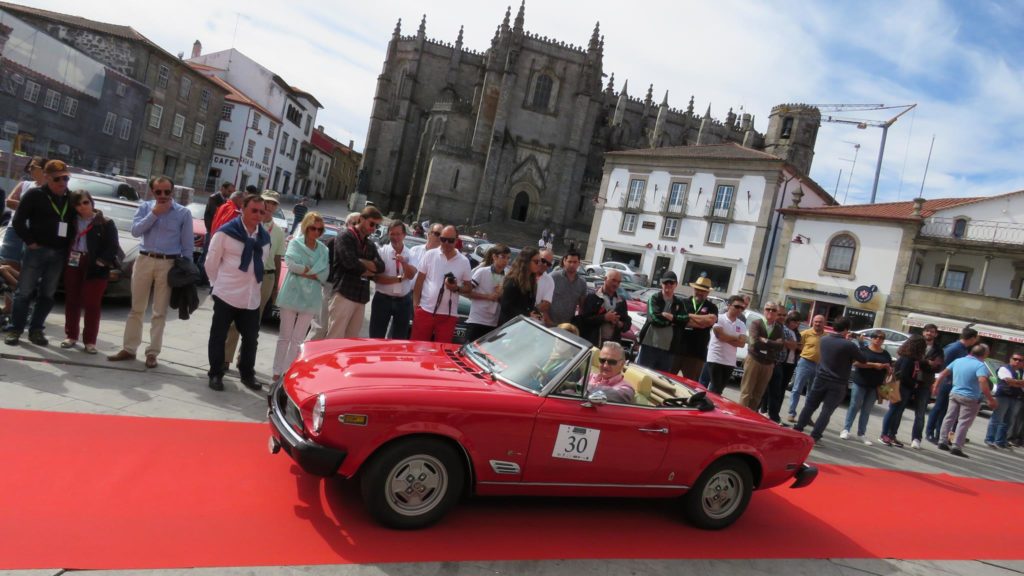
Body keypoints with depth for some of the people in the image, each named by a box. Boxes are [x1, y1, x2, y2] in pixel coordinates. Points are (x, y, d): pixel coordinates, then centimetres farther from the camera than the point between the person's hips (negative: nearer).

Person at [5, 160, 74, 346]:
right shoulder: (35, 195, -3)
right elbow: (18, 221, -4)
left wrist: (69, 247, 6)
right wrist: (30, 242, -10)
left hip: (59, 254, 4)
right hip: (37, 250, -4)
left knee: (47, 294, 7)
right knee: (25, 292, -1)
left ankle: (35, 330, 16)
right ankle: (15, 329, 8)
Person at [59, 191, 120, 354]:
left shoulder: (106, 223, -2)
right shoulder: (72, 221, 10)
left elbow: (113, 247, -5)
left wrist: (102, 261, -15)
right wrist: (65, 257, 3)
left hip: (94, 267, -4)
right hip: (73, 264, 4)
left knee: (91, 304, -2)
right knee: (72, 301, 9)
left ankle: (90, 341, 3)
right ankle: (71, 336, 21)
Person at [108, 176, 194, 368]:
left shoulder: (183, 213, 0)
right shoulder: (145, 207, 8)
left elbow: (187, 244, 0)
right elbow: (135, 230, -5)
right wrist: (154, 213, -11)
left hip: (168, 264, -2)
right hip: (144, 260, 2)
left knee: (159, 312, 4)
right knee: (136, 309, 9)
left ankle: (152, 352, 11)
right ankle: (128, 349, 18)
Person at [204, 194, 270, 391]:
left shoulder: (265, 237, 8)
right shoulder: (225, 232, -8)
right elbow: (211, 263, -2)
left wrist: (254, 284, 14)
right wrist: (220, 285, 5)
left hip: (252, 298, 5)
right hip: (226, 295, -5)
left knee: (251, 337, 11)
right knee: (218, 336, 5)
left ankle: (247, 374, 25)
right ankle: (216, 374, 17)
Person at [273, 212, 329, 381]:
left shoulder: (324, 250, 7)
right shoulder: (295, 243, 2)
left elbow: (324, 275, -3)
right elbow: (291, 263, -14)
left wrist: (303, 271, -12)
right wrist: (311, 270, -9)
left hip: (310, 298, 2)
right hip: (291, 295, -2)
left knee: (297, 339, 5)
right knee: (285, 336, 5)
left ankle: (288, 372, 11)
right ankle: (277, 372, 10)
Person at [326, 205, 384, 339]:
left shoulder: (371, 245, 19)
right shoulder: (345, 236, -2)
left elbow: (381, 266, 6)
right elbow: (350, 262, -15)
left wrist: (361, 262, -9)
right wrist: (368, 268, 1)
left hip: (361, 297, 7)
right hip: (344, 294, -7)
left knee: (352, 339, 7)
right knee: (335, 337, -6)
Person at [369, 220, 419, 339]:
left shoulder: (411, 254, 3)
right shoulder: (382, 252, -5)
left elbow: (411, 275, -13)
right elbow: (376, 278, -13)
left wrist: (403, 262, -30)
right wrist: (399, 278, -17)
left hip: (404, 301, 2)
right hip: (382, 299, -2)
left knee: (400, 339, 12)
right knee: (376, 338, 1)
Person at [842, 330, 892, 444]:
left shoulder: (886, 354, 11)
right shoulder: (864, 349, -2)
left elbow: (890, 370, 16)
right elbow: (857, 362, -14)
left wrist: (887, 367, -7)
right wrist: (873, 365, -22)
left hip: (875, 386, 4)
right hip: (860, 383, -4)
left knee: (867, 410, 8)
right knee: (854, 406, -1)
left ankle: (861, 434, 12)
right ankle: (846, 429, 5)